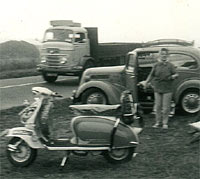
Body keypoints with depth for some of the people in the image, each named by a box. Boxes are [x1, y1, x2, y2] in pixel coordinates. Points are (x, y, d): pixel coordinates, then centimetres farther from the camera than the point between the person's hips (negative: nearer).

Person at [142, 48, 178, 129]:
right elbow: (151, 75, 12)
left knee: (166, 107, 1)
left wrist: (172, 76, -23)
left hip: (167, 89, -2)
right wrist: (146, 82, 4)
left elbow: (176, 74, -2)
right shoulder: (156, 65, 5)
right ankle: (158, 122, 18)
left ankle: (165, 123, 13)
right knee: (158, 106, 7)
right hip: (157, 89, 2)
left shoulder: (170, 65, -1)